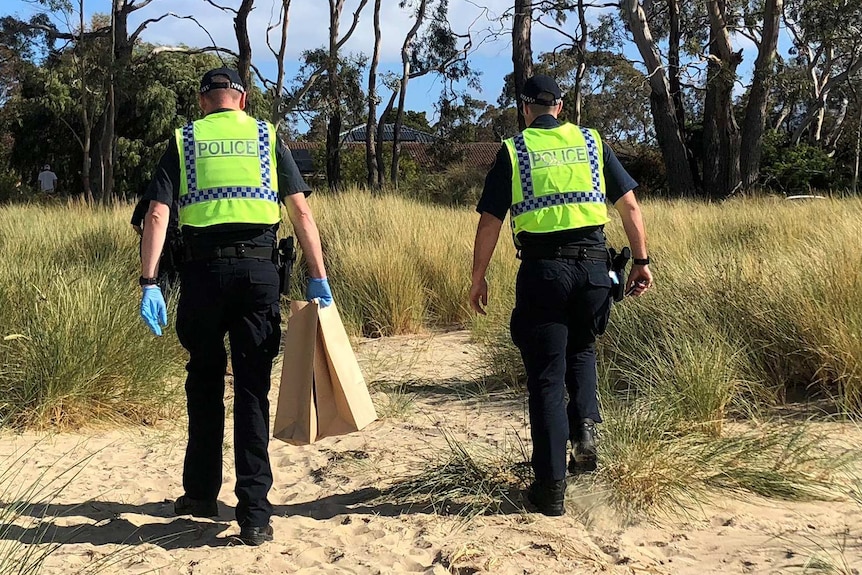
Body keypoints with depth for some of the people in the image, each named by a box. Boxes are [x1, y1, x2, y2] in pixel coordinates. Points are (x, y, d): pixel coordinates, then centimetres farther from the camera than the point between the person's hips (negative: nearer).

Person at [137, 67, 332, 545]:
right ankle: (254, 513, -1)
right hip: (258, 269, 0)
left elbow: (157, 215, -1)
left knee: (205, 382, 17)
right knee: (253, 388, 2)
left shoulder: (183, 141, 10)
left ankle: (201, 493, 27)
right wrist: (318, 278, 0)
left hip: (204, 271, 1)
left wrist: (149, 283, -3)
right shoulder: (268, 137, 10)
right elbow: (300, 210, 0)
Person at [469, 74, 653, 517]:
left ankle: (550, 487, 7)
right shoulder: (592, 142, 11)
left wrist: (478, 279, 9)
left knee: (546, 378, 5)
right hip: (593, 265, 2)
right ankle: (584, 424, 6)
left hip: (542, 269, -2)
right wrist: (641, 261, 14)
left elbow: (489, 222, 1)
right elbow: (629, 205, 8)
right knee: (581, 349, 29)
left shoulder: (512, 151, 5)